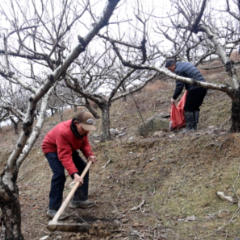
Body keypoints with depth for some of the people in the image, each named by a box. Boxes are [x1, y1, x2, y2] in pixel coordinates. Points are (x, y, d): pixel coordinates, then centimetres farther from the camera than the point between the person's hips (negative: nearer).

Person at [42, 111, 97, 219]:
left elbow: (84, 143, -5)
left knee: (83, 168, 3)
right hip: (52, 148, -8)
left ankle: (79, 199, 15)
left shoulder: (83, 128, -19)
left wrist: (89, 155, -24)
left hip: (69, 147, 8)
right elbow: (65, 156, -44)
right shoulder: (63, 132, -41)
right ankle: (53, 209, -16)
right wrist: (74, 174, -52)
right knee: (59, 174, -25)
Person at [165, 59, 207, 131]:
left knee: (188, 108, 1)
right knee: (195, 107, 17)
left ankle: (189, 127, 3)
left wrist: (174, 97, -3)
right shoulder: (186, 63, 20)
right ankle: (194, 126, 20)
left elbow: (179, 86, -12)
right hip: (203, 87, 10)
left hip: (195, 89, -10)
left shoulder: (178, 70, -10)